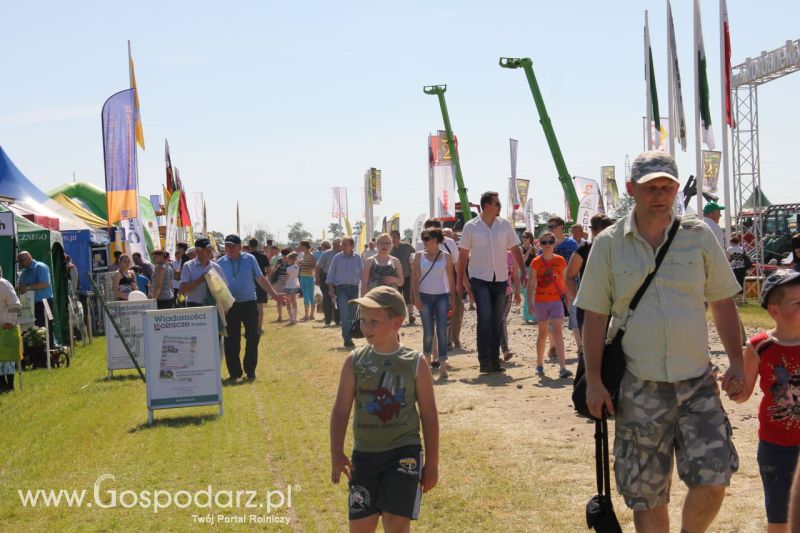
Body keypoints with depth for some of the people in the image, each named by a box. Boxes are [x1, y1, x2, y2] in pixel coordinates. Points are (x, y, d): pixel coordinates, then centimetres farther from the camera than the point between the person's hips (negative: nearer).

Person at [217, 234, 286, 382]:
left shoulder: (249, 259, 0)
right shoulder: (220, 263, 1)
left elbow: (261, 279, 6)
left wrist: (274, 295, 5)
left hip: (249, 304, 0)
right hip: (230, 306, 0)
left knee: (252, 338, 3)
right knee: (231, 341, 1)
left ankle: (250, 370, 18)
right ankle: (234, 373, 12)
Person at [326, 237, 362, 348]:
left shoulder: (357, 258, 5)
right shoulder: (337, 257, 1)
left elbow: (362, 274, 9)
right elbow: (331, 273, 5)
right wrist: (331, 288, -2)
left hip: (354, 288, 2)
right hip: (341, 288, -2)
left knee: (352, 314, 8)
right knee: (344, 313, -14)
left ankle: (348, 336, 23)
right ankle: (347, 339, -16)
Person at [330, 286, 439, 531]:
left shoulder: (415, 363, -4)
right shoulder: (355, 361, -1)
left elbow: (429, 415, 1)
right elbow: (341, 410, -3)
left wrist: (432, 464, 2)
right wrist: (337, 455, -13)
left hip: (403, 452, -2)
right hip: (364, 453, 3)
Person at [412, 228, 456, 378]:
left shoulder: (446, 256, 3)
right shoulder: (419, 256, 3)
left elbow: (451, 278, 6)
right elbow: (415, 277, 1)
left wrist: (452, 297, 3)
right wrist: (416, 296, -7)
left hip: (442, 296, 0)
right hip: (425, 296, 1)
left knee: (441, 330, -9)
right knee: (428, 331, 3)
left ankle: (442, 364, -12)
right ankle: (427, 358, 25)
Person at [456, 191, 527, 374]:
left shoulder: (505, 225, 4)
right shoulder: (471, 227, -3)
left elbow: (515, 249, 9)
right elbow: (463, 255, 2)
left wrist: (523, 272, -1)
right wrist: (459, 281, 2)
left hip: (500, 278, 4)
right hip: (479, 278, -3)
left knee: (497, 321, 7)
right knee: (485, 317, -16)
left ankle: (494, 360, 14)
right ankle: (484, 360, -12)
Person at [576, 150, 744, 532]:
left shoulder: (699, 236, 4)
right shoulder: (609, 244, 1)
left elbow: (723, 304, 10)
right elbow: (595, 316, 2)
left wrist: (736, 364, 1)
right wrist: (593, 381, -4)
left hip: (697, 382, 1)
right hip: (639, 387, -1)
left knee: (712, 480, -9)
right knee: (646, 494, 6)